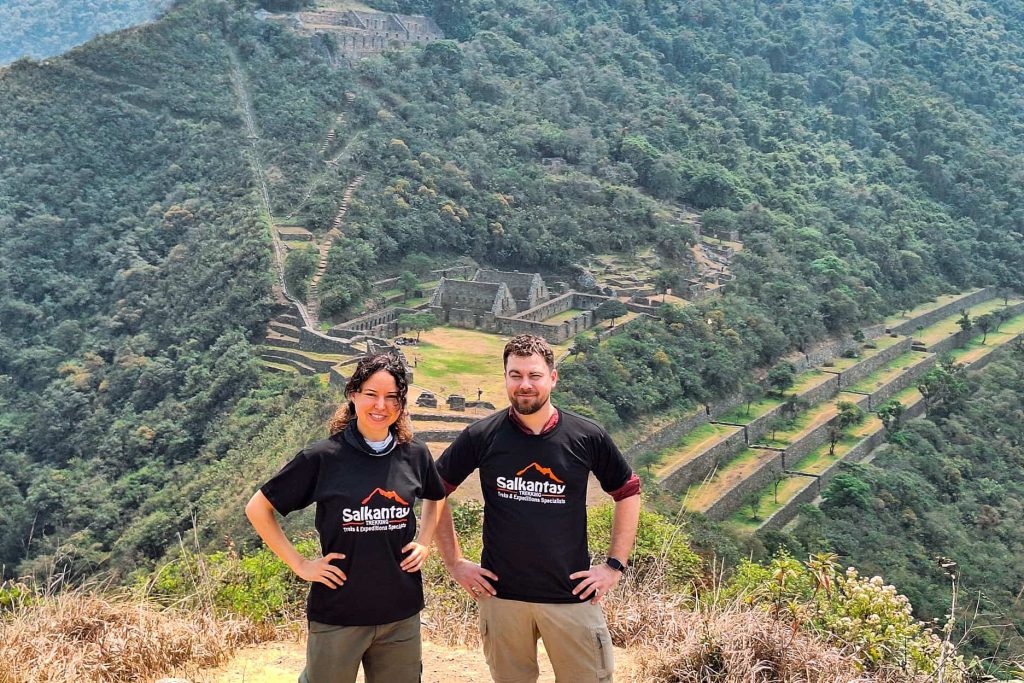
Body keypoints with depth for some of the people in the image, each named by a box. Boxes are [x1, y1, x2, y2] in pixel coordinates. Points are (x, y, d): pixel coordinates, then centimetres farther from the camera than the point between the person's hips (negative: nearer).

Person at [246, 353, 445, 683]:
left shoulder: (415, 455, 0)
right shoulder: (323, 457, -11)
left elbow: (436, 498, 22)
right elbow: (257, 508, -3)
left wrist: (424, 543, 8)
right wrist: (299, 564, -7)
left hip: (401, 613, 3)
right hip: (338, 615, -3)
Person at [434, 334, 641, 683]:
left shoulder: (588, 437, -4)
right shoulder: (481, 437, -5)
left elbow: (628, 493, 8)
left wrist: (615, 565, 2)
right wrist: (454, 562, 2)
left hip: (572, 594, 0)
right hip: (501, 593, 0)